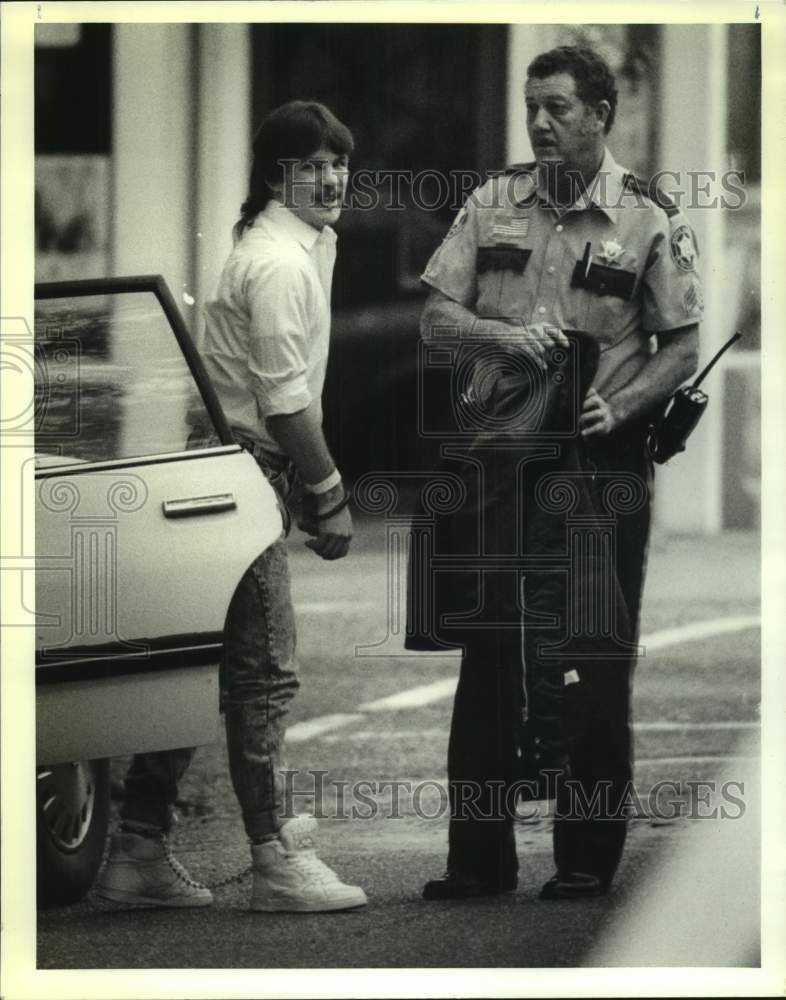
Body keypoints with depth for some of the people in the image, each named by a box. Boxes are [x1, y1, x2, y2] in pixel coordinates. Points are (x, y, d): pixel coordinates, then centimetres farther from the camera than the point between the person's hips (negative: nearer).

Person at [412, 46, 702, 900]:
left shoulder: (650, 221, -1)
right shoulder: (494, 204, 8)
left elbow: (681, 348, 0)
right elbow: (435, 317, 5)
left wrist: (618, 407, -16)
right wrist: (506, 334, -14)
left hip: (598, 465, -3)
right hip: (498, 457, 3)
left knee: (594, 666, -1)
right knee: (488, 657, 6)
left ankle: (588, 859, 7)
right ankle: (479, 857, 12)